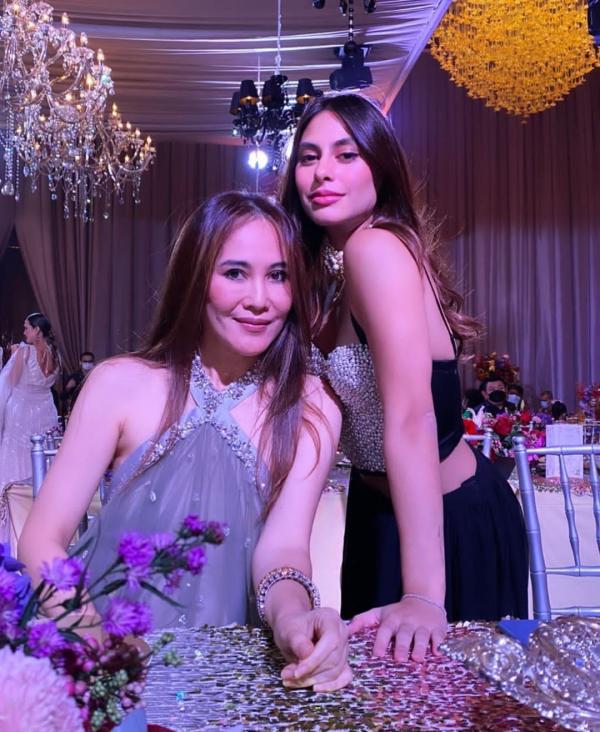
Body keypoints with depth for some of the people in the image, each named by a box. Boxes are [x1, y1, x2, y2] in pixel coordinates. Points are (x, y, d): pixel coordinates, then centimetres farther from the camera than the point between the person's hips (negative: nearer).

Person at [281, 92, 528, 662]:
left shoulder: (377, 247, -27)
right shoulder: (331, 263, 3)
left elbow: (411, 421, -37)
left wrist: (422, 596, -41)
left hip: (446, 523, -9)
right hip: (379, 510, 9)